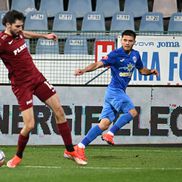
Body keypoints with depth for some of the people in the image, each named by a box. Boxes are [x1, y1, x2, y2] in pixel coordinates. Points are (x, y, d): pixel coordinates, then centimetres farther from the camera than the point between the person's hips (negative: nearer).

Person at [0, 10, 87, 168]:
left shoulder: (18, 33, 3)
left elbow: (26, 34, 27)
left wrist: (44, 36, 39)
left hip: (37, 77, 8)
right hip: (22, 85, -8)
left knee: (59, 110, 6)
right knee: (29, 125, -13)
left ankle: (70, 151, 17)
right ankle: (18, 157, 16)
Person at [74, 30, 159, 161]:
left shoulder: (135, 55, 12)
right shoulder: (116, 54, -10)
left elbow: (141, 70, 26)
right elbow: (98, 64, -18)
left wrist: (150, 71, 5)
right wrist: (84, 70, -35)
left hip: (120, 92, 7)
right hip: (114, 90, -7)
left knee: (105, 123, -3)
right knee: (132, 112, -22)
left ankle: (80, 147, -6)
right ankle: (110, 134, -14)